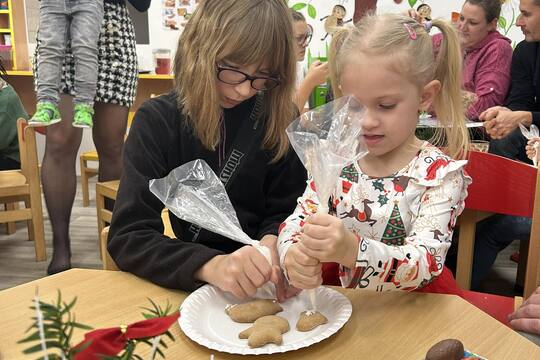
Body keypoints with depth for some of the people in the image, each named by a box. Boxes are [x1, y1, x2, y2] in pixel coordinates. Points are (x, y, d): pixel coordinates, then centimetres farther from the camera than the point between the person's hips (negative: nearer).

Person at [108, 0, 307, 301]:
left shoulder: (281, 119, -4)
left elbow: (284, 212, 5)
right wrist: (209, 265, -33)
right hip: (183, 287, -1)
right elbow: (127, 236, -16)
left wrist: (272, 242, -19)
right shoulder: (158, 120, -8)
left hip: (263, 288, 2)